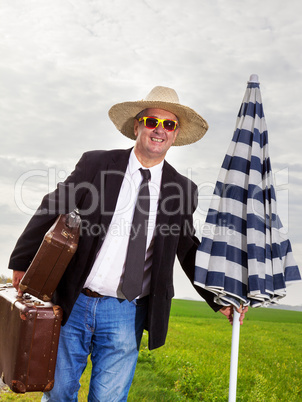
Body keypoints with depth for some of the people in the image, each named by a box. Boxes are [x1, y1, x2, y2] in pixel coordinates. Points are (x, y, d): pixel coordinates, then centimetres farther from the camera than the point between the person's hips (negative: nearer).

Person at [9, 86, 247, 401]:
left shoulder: (181, 188, 2)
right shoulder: (96, 164, -2)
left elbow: (189, 252, 10)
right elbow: (52, 210, 4)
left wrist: (219, 300, 3)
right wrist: (22, 262, 7)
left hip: (125, 315, 0)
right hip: (74, 304, 0)